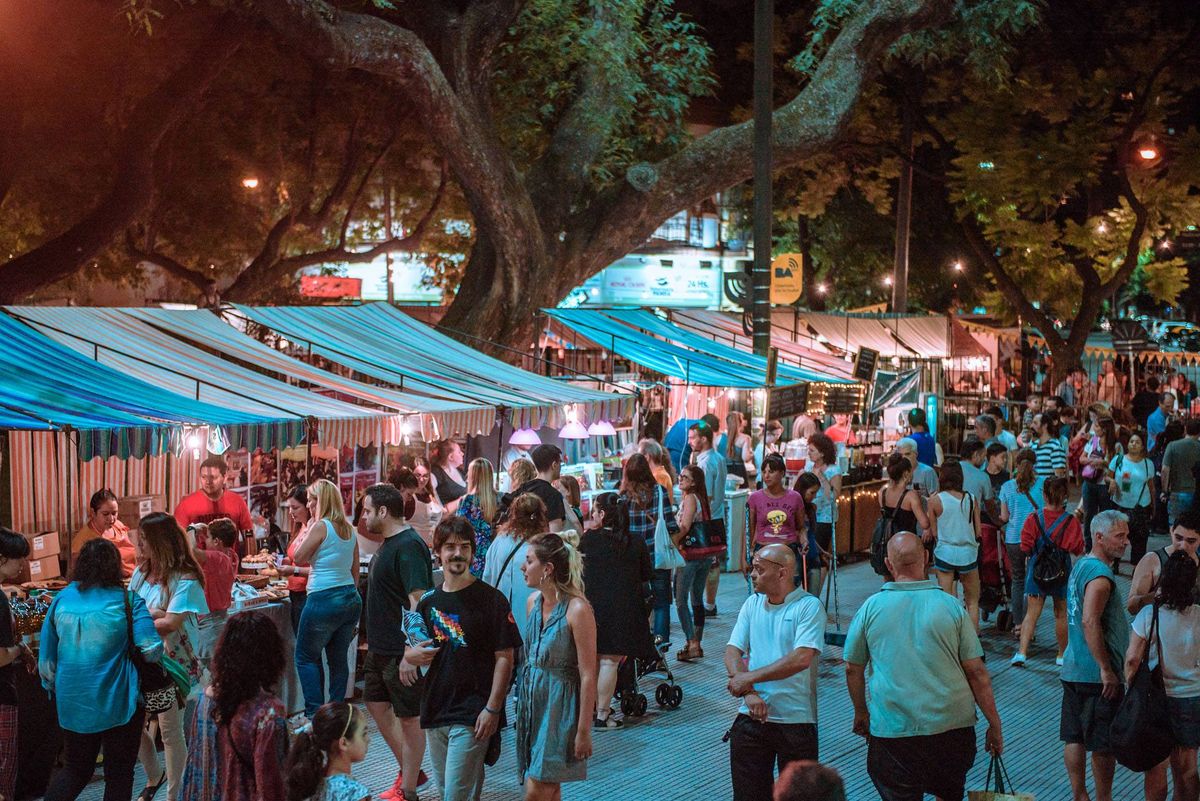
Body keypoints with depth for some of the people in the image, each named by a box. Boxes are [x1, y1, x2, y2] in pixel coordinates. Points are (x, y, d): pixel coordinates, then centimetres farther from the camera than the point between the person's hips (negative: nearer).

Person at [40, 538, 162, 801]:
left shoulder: (62, 599, -1)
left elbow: (46, 658, 4)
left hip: (72, 703, 4)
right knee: (119, 774, 11)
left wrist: (54, 687, 20)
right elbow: (152, 650, -17)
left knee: (75, 769, 20)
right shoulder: (128, 601, -11)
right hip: (117, 701, -3)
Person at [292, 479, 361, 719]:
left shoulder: (321, 527, -13)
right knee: (338, 658, 13)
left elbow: (299, 557, -4)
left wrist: (308, 528, 2)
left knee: (306, 657, 6)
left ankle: (315, 712, 1)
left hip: (324, 599, -7)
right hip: (350, 599, 7)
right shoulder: (349, 530, 9)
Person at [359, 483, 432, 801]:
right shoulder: (388, 543, 11)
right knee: (377, 705, 17)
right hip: (381, 648, 10)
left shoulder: (408, 546, -20)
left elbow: (418, 601, -26)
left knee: (409, 718, 1)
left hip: (402, 652, -10)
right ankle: (408, 771, 30)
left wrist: (410, 653, -29)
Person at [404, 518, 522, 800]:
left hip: (472, 714, -6)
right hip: (435, 711, 6)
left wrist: (492, 709, -15)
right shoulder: (429, 601, 9)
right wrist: (412, 654, -5)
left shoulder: (491, 599, -7)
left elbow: (504, 658, -9)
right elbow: (410, 651, 19)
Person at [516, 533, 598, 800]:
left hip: (560, 704, -7)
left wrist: (583, 731, -16)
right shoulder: (533, 601, 4)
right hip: (532, 698, 7)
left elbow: (588, 676, -17)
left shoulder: (577, 610, -19)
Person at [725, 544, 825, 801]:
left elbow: (801, 659, -20)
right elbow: (732, 652, 2)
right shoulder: (752, 603, 8)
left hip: (795, 720, -4)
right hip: (751, 718, 4)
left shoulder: (809, 606, -8)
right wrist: (749, 693, -14)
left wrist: (749, 678, -16)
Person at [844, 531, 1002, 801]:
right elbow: (977, 673, -3)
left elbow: (853, 670, 5)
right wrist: (995, 725, 7)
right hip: (952, 726, 1)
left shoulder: (871, 607, -3)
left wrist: (861, 713, 21)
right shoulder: (951, 606, -3)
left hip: (892, 731, -1)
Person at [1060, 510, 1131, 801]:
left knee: (1074, 737, 11)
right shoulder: (1100, 575, -19)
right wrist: (1106, 669, -24)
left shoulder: (1080, 566, 13)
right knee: (1104, 744, 3)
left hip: (1074, 669, 9)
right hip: (1098, 677, -9)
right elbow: (1090, 622, -28)